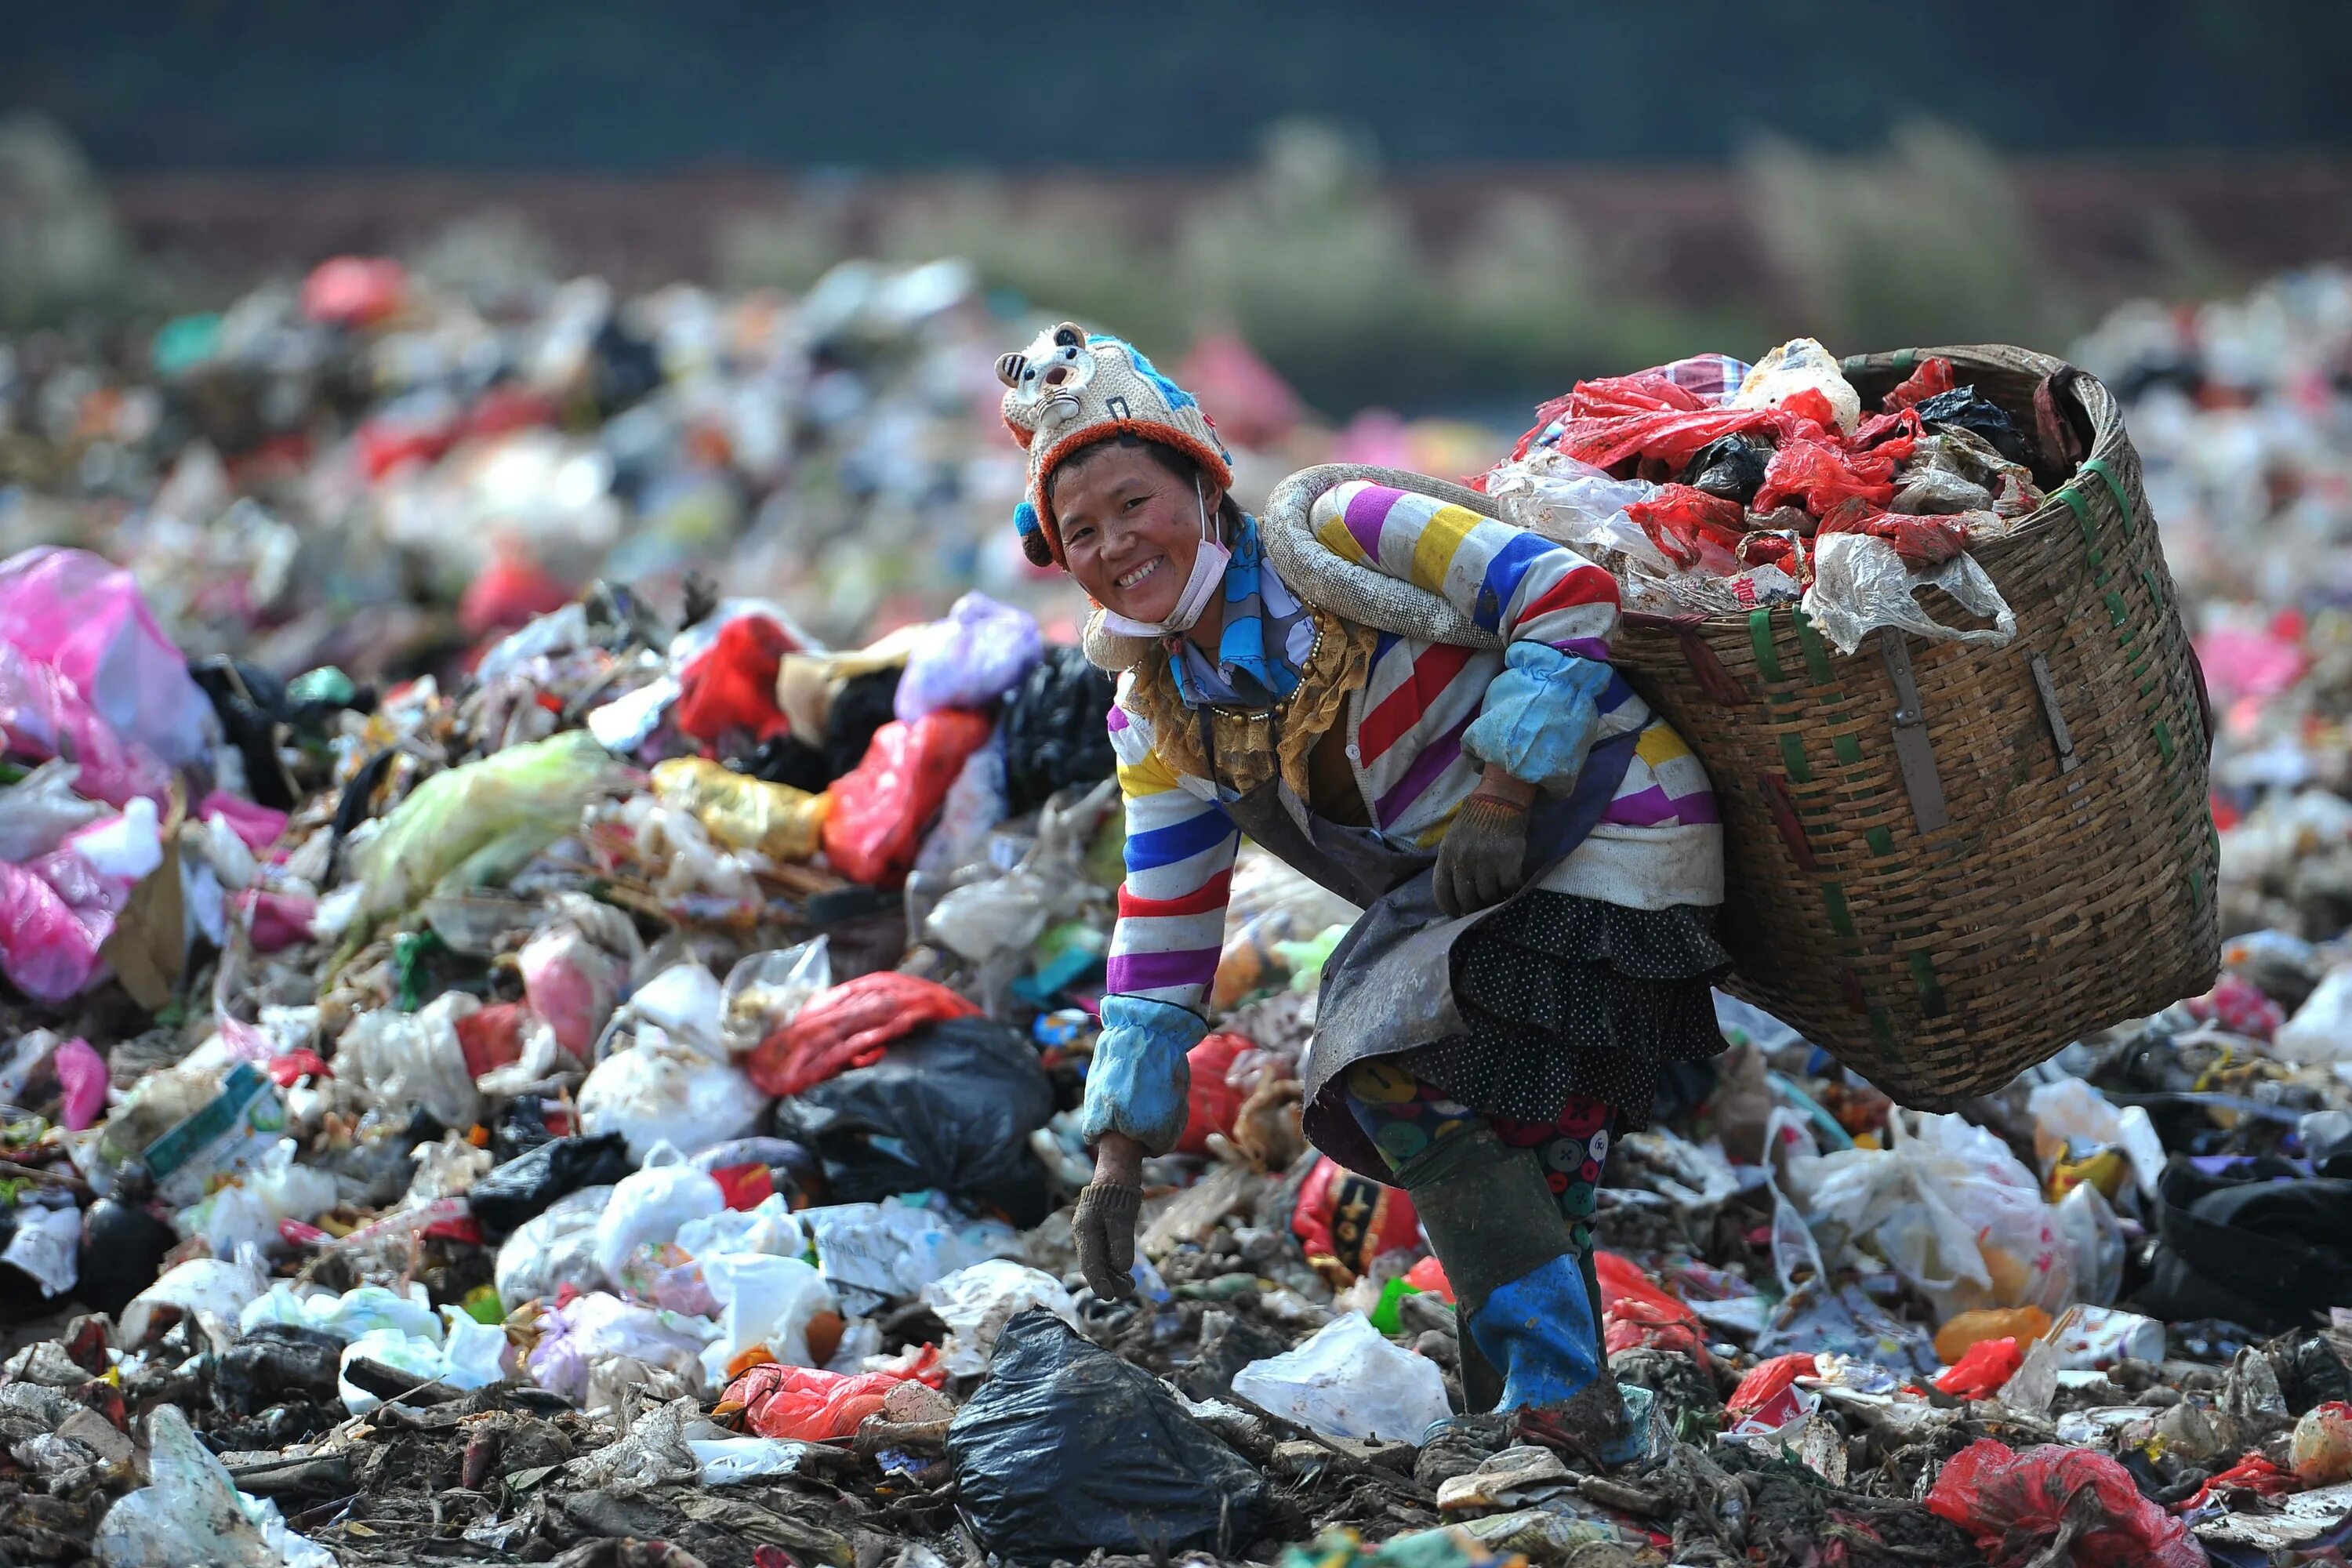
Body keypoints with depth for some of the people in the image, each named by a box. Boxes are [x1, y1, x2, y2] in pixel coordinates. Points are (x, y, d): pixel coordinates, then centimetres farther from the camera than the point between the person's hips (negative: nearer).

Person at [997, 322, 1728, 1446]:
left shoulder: (1338, 538, -17)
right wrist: (1116, 1161, 0)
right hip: (1479, 891, 8)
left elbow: (1571, 594, -21)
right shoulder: (1158, 724, 3)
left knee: (1397, 1060, -20)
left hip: (1611, 835, -8)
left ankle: (1554, 1394, -13)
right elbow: (1158, 950, 5)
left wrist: (1504, 794, -27)